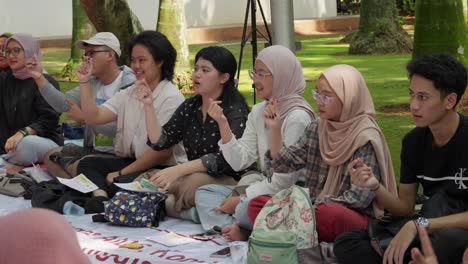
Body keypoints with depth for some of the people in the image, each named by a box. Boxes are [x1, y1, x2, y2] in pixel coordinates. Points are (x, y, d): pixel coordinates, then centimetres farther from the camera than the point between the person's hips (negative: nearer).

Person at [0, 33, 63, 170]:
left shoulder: (46, 81, -6)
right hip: (13, 144, 5)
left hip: (46, 141, -4)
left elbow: (49, 119, -16)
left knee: (27, 142, -37)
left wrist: (23, 133, -31)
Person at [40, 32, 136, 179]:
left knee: (79, 166, -30)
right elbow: (62, 104, 2)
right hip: (94, 149, 9)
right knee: (52, 155, 0)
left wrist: (84, 117, -18)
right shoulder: (91, 83, 12)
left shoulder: (130, 85, -15)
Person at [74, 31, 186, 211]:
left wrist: (122, 173, -13)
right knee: (87, 164, -13)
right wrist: (84, 82, -5)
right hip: (131, 161, 8)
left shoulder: (172, 98, -11)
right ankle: (101, 198, -36)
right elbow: (94, 117, 4)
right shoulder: (129, 94, 13)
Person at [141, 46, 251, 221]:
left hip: (228, 180, -6)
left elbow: (223, 159, -22)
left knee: (194, 182, -39)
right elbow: (160, 141, 3)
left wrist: (178, 170, -31)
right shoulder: (189, 107, 11)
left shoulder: (235, 112, -10)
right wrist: (148, 106, -9)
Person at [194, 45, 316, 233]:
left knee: (246, 208, -36)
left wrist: (241, 199, -16)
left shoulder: (298, 117, -16)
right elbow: (240, 162, 4)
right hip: (264, 186, 9)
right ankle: (235, 230, -24)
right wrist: (223, 124, -7)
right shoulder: (258, 112, 9)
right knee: (204, 193, -2)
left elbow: (285, 179, -19)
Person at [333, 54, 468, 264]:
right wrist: (374, 186, -12)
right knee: (346, 243, -11)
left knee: (440, 199, -37)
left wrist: (419, 225, -28)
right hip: (431, 233, 6)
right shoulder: (413, 142, 2)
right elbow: (405, 207, 6)